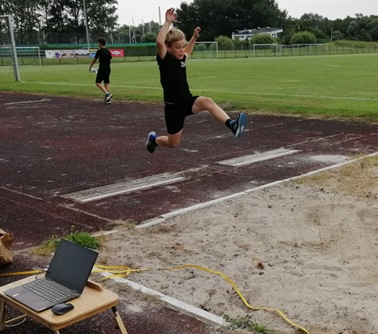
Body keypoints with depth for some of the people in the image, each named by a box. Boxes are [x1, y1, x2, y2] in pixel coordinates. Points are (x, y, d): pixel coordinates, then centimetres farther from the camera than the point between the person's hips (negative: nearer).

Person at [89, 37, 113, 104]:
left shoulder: (99, 51, -7)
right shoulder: (108, 51, 10)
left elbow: (94, 60, 1)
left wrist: (90, 67, 13)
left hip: (102, 68, -6)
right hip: (108, 68, 6)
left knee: (98, 82, -2)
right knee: (107, 83, 9)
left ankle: (107, 93, -19)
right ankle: (108, 99, 5)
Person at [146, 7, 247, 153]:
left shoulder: (180, 59, 6)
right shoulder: (164, 60, -14)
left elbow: (187, 52, 32)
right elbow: (159, 42, -35)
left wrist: (194, 37, 19)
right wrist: (168, 22, -34)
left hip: (188, 101, 5)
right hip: (173, 106, -5)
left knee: (207, 101, -29)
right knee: (173, 143, 9)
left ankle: (232, 125, -43)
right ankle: (153, 138, 42)